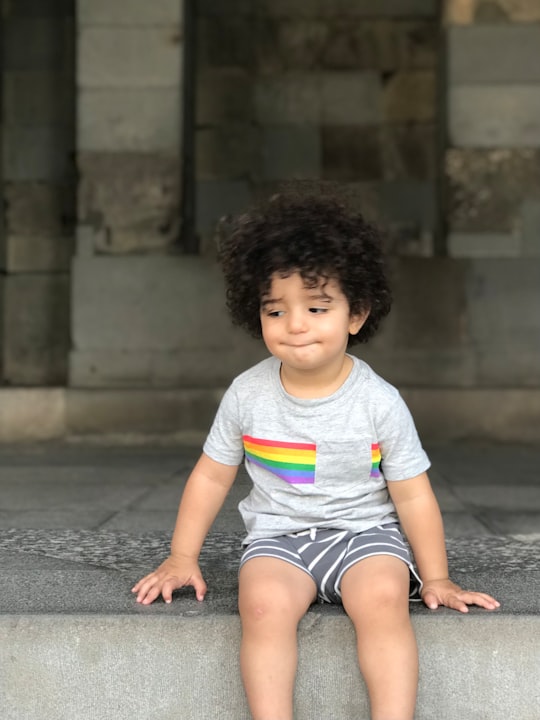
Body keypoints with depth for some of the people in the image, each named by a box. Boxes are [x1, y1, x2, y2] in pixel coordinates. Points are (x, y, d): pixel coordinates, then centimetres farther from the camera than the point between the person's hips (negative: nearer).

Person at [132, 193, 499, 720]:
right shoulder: (247, 395, -2)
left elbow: (412, 495, 0)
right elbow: (211, 476, 9)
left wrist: (435, 578, 2)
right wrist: (182, 558, 7)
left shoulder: (378, 402, -6)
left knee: (383, 599, -32)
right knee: (263, 604, -30)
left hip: (365, 532, -1)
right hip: (278, 537, 1)